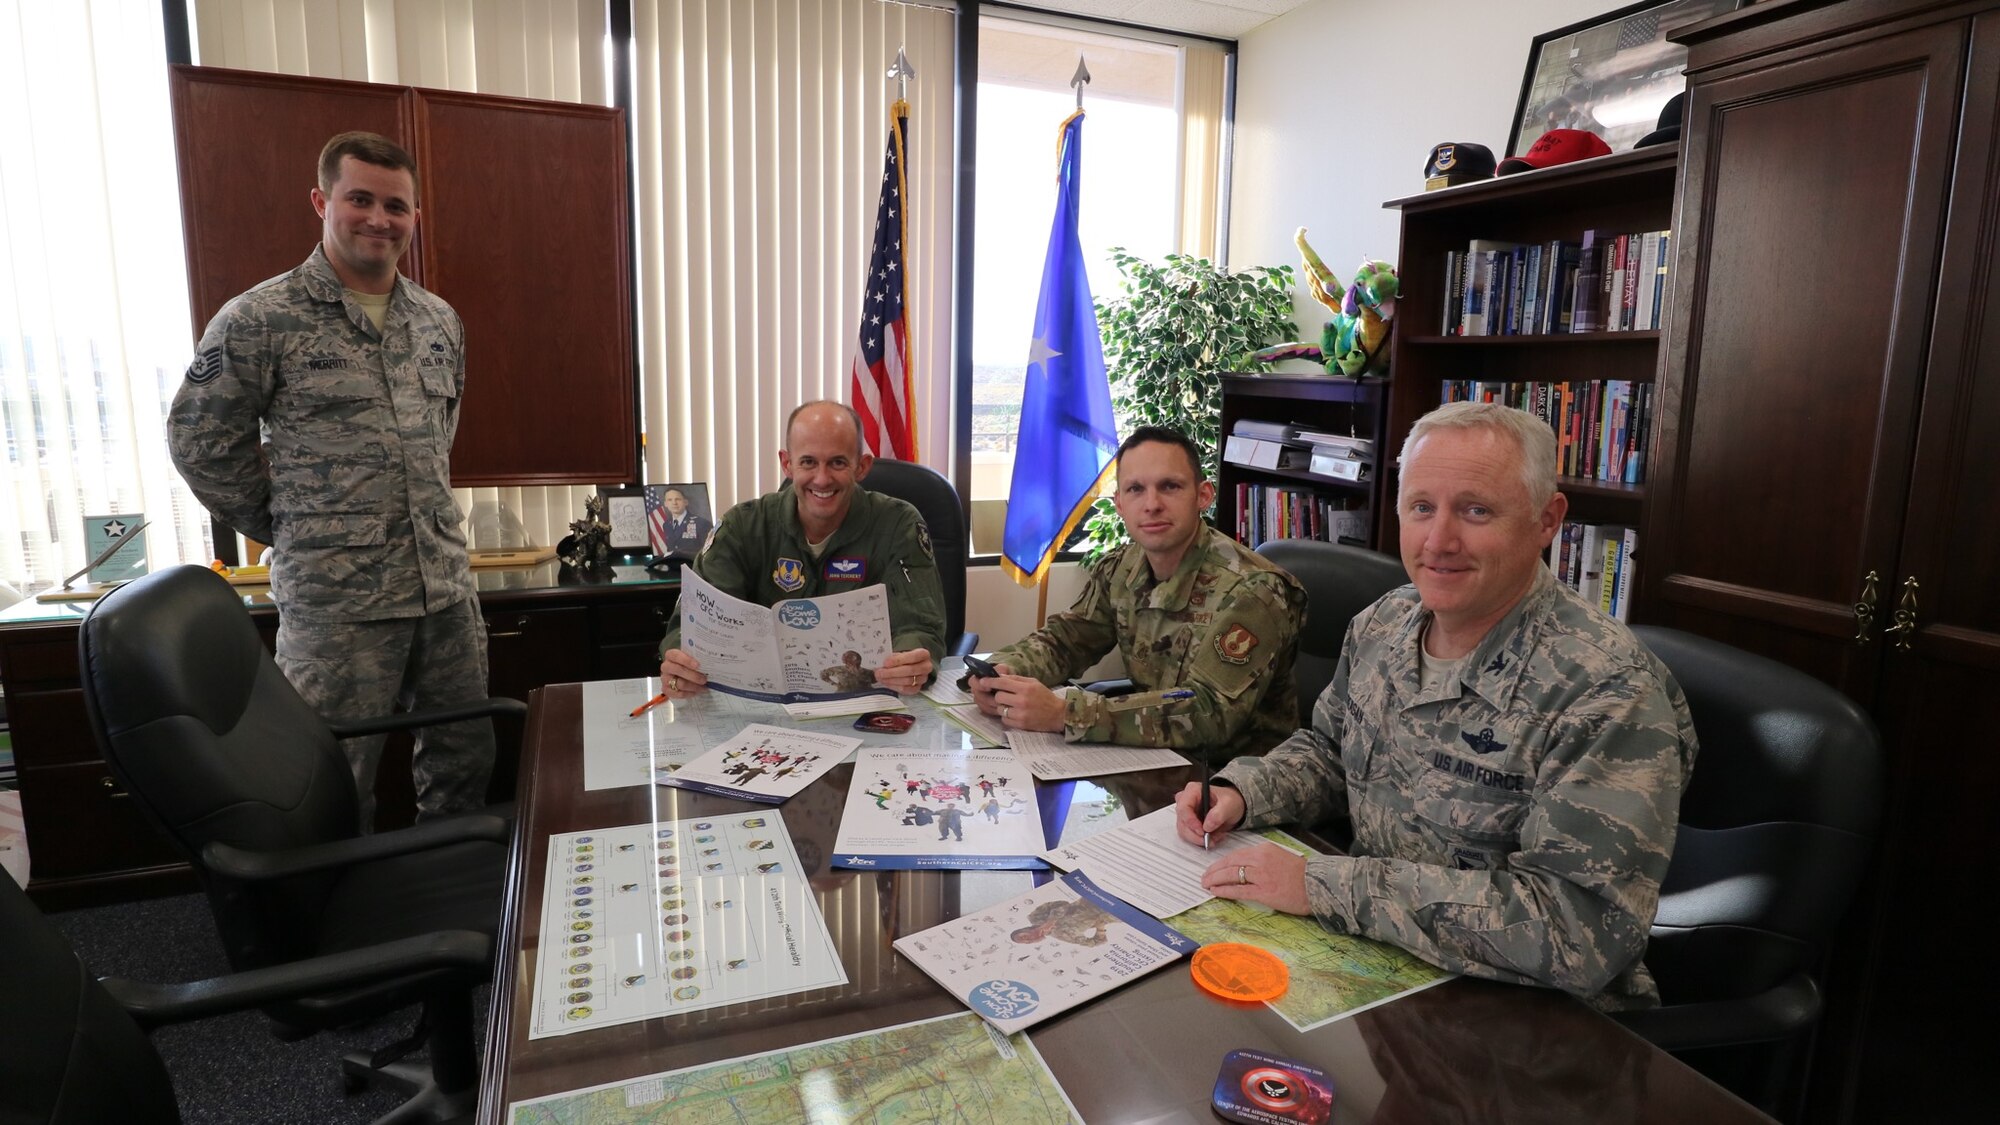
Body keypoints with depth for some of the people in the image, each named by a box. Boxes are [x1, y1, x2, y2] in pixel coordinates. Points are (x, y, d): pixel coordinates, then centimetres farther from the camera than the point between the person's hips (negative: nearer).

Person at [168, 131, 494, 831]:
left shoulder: (440, 321, 11)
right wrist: (286, 528, 2)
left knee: (466, 764, 15)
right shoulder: (259, 321, -6)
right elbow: (199, 440, 0)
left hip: (448, 587, 5)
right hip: (335, 600, -5)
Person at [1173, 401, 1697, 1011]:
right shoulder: (1381, 624, 1)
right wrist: (1242, 791, -5)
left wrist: (1323, 885, -29)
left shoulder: (1611, 691, -23)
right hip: (1374, 964, 7)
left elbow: (1578, 927, -30)